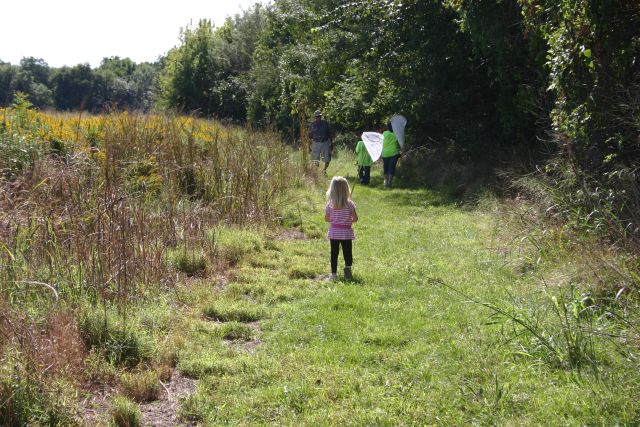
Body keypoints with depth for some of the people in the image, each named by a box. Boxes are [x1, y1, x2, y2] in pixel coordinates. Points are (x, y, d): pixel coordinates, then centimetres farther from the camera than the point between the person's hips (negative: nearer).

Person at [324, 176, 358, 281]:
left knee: (334, 253, 9)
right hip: (346, 232, -1)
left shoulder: (330, 205, -7)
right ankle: (348, 271, -4)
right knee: (347, 253, 8)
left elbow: (326, 218, 1)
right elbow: (355, 218, -8)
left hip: (334, 232, 1)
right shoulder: (349, 204, -11)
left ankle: (333, 274, 12)